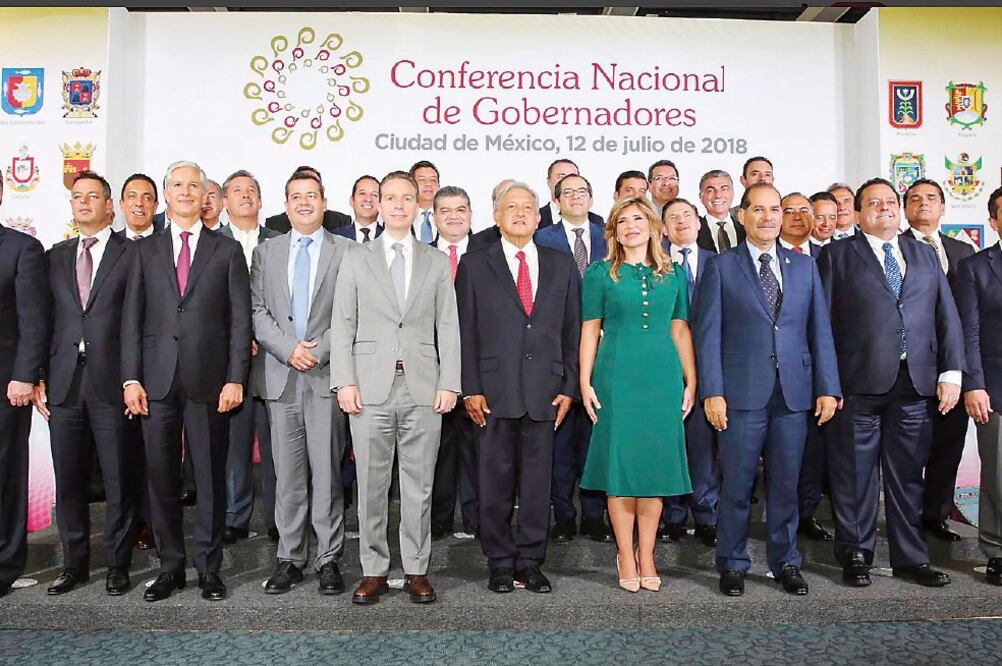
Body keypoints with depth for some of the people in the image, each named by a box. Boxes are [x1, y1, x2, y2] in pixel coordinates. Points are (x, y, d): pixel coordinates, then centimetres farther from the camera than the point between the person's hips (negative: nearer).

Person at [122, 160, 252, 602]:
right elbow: (132, 318, 8)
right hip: (157, 380, 2)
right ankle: (170, 566, 21)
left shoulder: (227, 250, 7)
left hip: (209, 380, -2)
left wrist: (236, 379, -7)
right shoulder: (146, 250, 12)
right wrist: (131, 378, -1)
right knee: (161, 476, 7)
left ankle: (209, 566, 17)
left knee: (210, 476, 4)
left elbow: (240, 319, 1)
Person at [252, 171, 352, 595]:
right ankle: (289, 559, 17)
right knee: (287, 474, 7)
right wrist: (288, 349, -8)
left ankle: (329, 560, 12)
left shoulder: (347, 251, 5)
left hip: (326, 374, -2)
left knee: (326, 472, 1)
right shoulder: (266, 252, 14)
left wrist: (319, 350, -11)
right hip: (280, 376, 2)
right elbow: (257, 311, 6)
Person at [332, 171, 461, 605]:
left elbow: (448, 327, 6)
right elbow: (342, 325, 4)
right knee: (371, 485, 5)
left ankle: (416, 570, 18)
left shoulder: (437, 262, 11)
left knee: (419, 485, 6)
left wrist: (449, 384, -3)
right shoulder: (356, 259, 9)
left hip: (423, 389, 1)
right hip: (371, 388, 0)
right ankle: (373, 570, 19)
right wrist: (344, 381, -5)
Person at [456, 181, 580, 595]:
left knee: (538, 480, 7)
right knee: (496, 481, 5)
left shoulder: (561, 265, 12)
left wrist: (569, 387, 3)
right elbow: (466, 331, 2)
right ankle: (500, 563, 19)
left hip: (545, 390, 2)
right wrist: (470, 389, -5)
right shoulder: (475, 266, 6)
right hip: (495, 390, -1)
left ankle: (531, 562, 20)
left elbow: (572, 330, 10)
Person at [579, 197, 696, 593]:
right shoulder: (600, 274, 3)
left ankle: (646, 556, 17)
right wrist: (585, 383, -4)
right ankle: (626, 558, 14)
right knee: (620, 464, 1)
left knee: (656, 463, 5)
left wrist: (691, 381, 7)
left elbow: (680, 330, 11)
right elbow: (589, 330, 1)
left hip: (662, 378, 3)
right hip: (616, 378, -2)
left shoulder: (673, 274, 10)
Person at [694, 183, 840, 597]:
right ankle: (732, 565, 19)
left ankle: (785, 562, 26)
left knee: (785, 484, 10)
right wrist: (712, 392, -9)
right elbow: (707, 333, -2)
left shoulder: (804, 266, 13)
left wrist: (828, 388, 3)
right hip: (742, 393, -3)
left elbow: (820, 330, 10)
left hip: (794, 392, 3)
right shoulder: (721, 267, 3)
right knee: (736, 485, 4)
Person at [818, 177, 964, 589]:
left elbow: (947, 316, 13)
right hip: (860, 383, -3)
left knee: (908, 474, 11)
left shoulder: (924, 254, 17)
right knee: (855, 474, 4)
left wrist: (951, 371, 2)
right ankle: (855, 555, 18)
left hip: (915, 383, 4)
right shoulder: (837, 255, 5)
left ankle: (909, 558, 24)